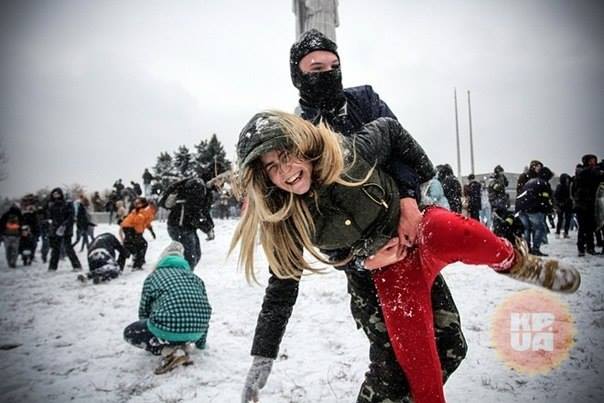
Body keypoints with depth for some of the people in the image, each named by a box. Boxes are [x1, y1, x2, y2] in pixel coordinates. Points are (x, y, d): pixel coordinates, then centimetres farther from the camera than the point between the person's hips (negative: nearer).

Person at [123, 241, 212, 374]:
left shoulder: (153, 276, 14)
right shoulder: (195, 278, 22)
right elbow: (205, 310, 26)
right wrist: (201, 343, 41)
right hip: (197, 331, 6)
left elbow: (144, 311, 24)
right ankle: (180, 346, 11)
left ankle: (169, 350, 0)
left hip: (169, 329, -5)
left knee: (129, 332, 21)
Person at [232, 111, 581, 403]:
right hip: (391, 270, 2)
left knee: (446, 231, -38)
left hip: (420, 228, -1)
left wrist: (425, 175, -1)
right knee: (415, 360, -11)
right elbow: (283, 283, 0)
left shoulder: (350, 154, -21)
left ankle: (518, 265, -7)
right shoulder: (288, 222, -15)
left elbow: (390, 129, -2)